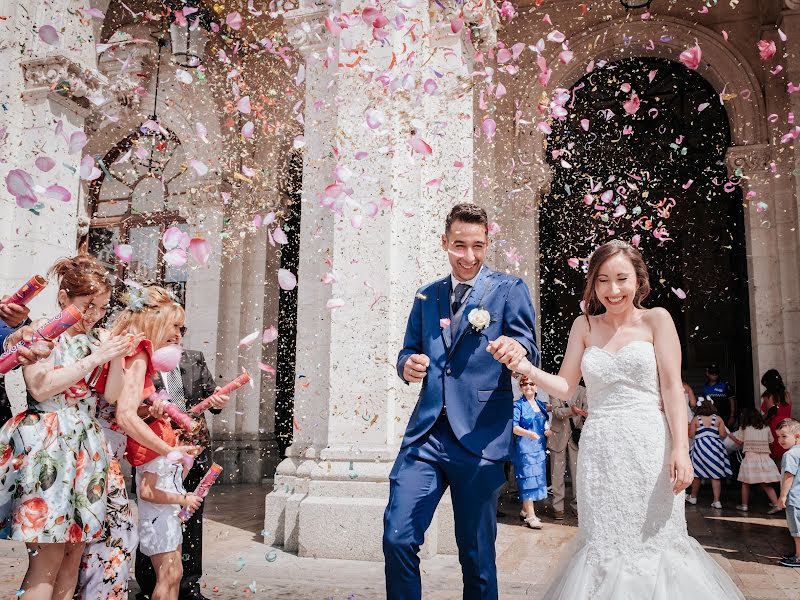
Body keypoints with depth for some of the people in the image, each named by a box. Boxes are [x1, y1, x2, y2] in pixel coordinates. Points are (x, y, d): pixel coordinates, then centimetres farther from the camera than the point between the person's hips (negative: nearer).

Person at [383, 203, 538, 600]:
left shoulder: (510, 290, 2)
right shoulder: (426, 296, 14)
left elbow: (529, 354, -5)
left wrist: (518, 349, -29)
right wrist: (408, 365, -6)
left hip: (480, 439, -3)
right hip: (425, 435, 3)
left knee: (477, 553, 8)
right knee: (397, 538, -4)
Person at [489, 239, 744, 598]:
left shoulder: (656, 320, 2)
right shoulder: (584, 326, 9)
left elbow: (672, 387, -3)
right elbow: (565, 387, 7)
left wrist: (680, 449, -11)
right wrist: (524, 367, -10)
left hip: (648, 447, -2)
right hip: (600, 451, 2)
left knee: (652, 541, 2)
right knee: (604, 544, 6)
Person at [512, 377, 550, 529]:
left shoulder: (542, 405, 14)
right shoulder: (518, 406, -6)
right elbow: (514, 427, -14)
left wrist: (548, 431, 1)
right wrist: (529, 433, -29)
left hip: (540, 448, 7)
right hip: (524, 448, -7)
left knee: (537, 478, 9)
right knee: (528, 478, -7)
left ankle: (525, 510, 21)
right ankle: (530, 516, -5)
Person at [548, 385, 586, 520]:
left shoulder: (582, 391, 4)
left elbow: (587, 408, -8)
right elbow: (556, 411, -13)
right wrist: (572, 410, -32)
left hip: (576, 435, 1)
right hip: (558, 435, -1)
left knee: (578, 471, 2)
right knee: (557, 472, 4)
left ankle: (577, 505, 14)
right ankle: (558, 507, 12)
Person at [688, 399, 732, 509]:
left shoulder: (696, 419, -2)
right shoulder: (718, 419, 1)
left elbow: (691, 435, -5)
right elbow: (723, 435, -4)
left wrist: (688, 428, 14)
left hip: (700, 447, -1)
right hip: (715, 448, 1)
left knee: (696, 474, 11)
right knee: (716, 476, 2)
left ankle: (693, 497, 22)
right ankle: (717, 501, -1)